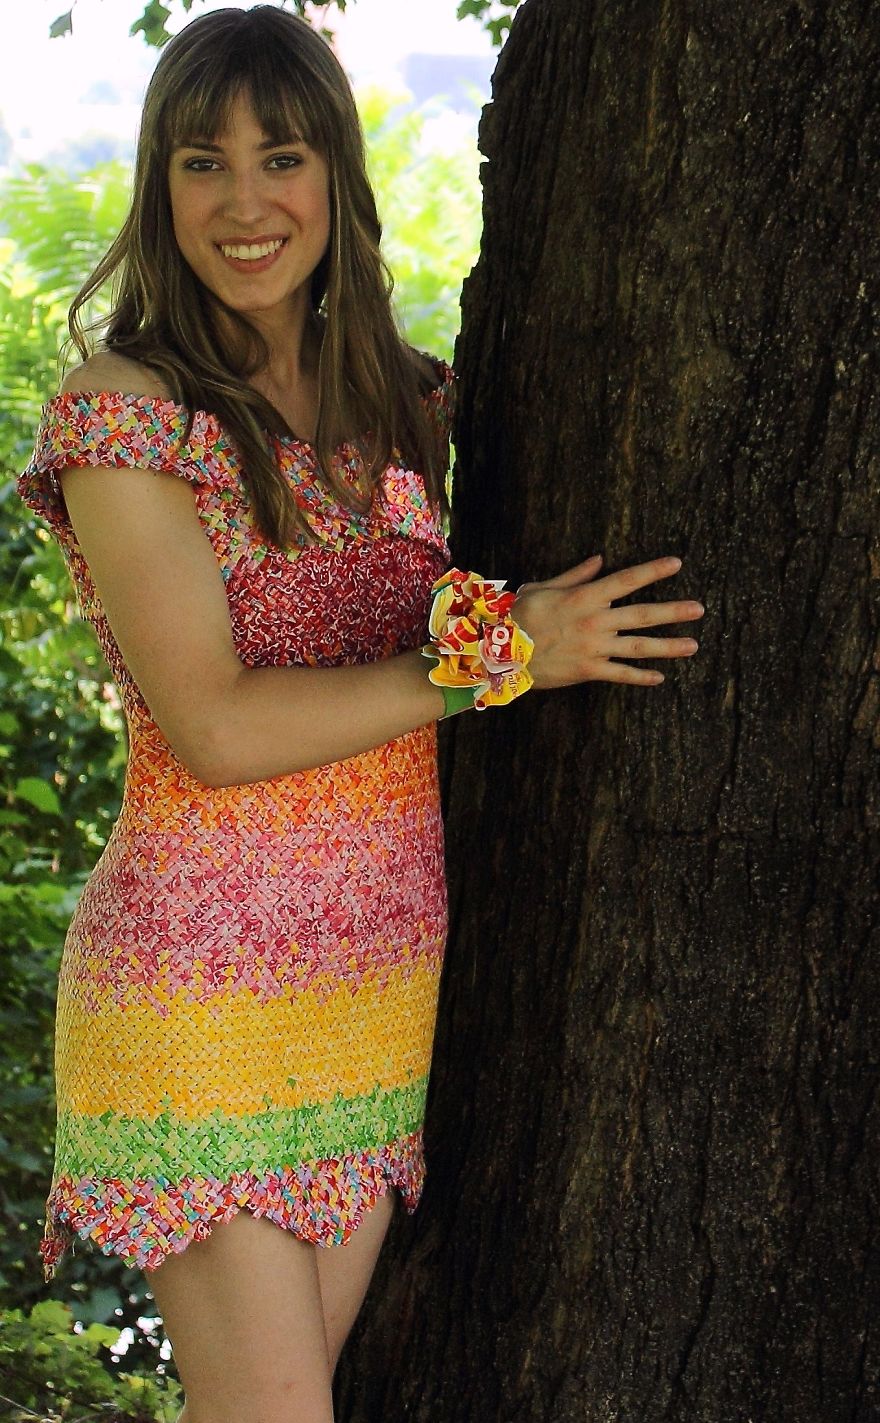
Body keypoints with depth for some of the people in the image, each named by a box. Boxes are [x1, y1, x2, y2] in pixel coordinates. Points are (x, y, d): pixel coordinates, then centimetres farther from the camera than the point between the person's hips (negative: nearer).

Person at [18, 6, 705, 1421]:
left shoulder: (405, 404, 8)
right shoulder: (120, 409, -9)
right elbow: (216, 729, -16)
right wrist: (502, 655, -14)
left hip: (387, 971, 6)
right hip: (209, 972, -5)